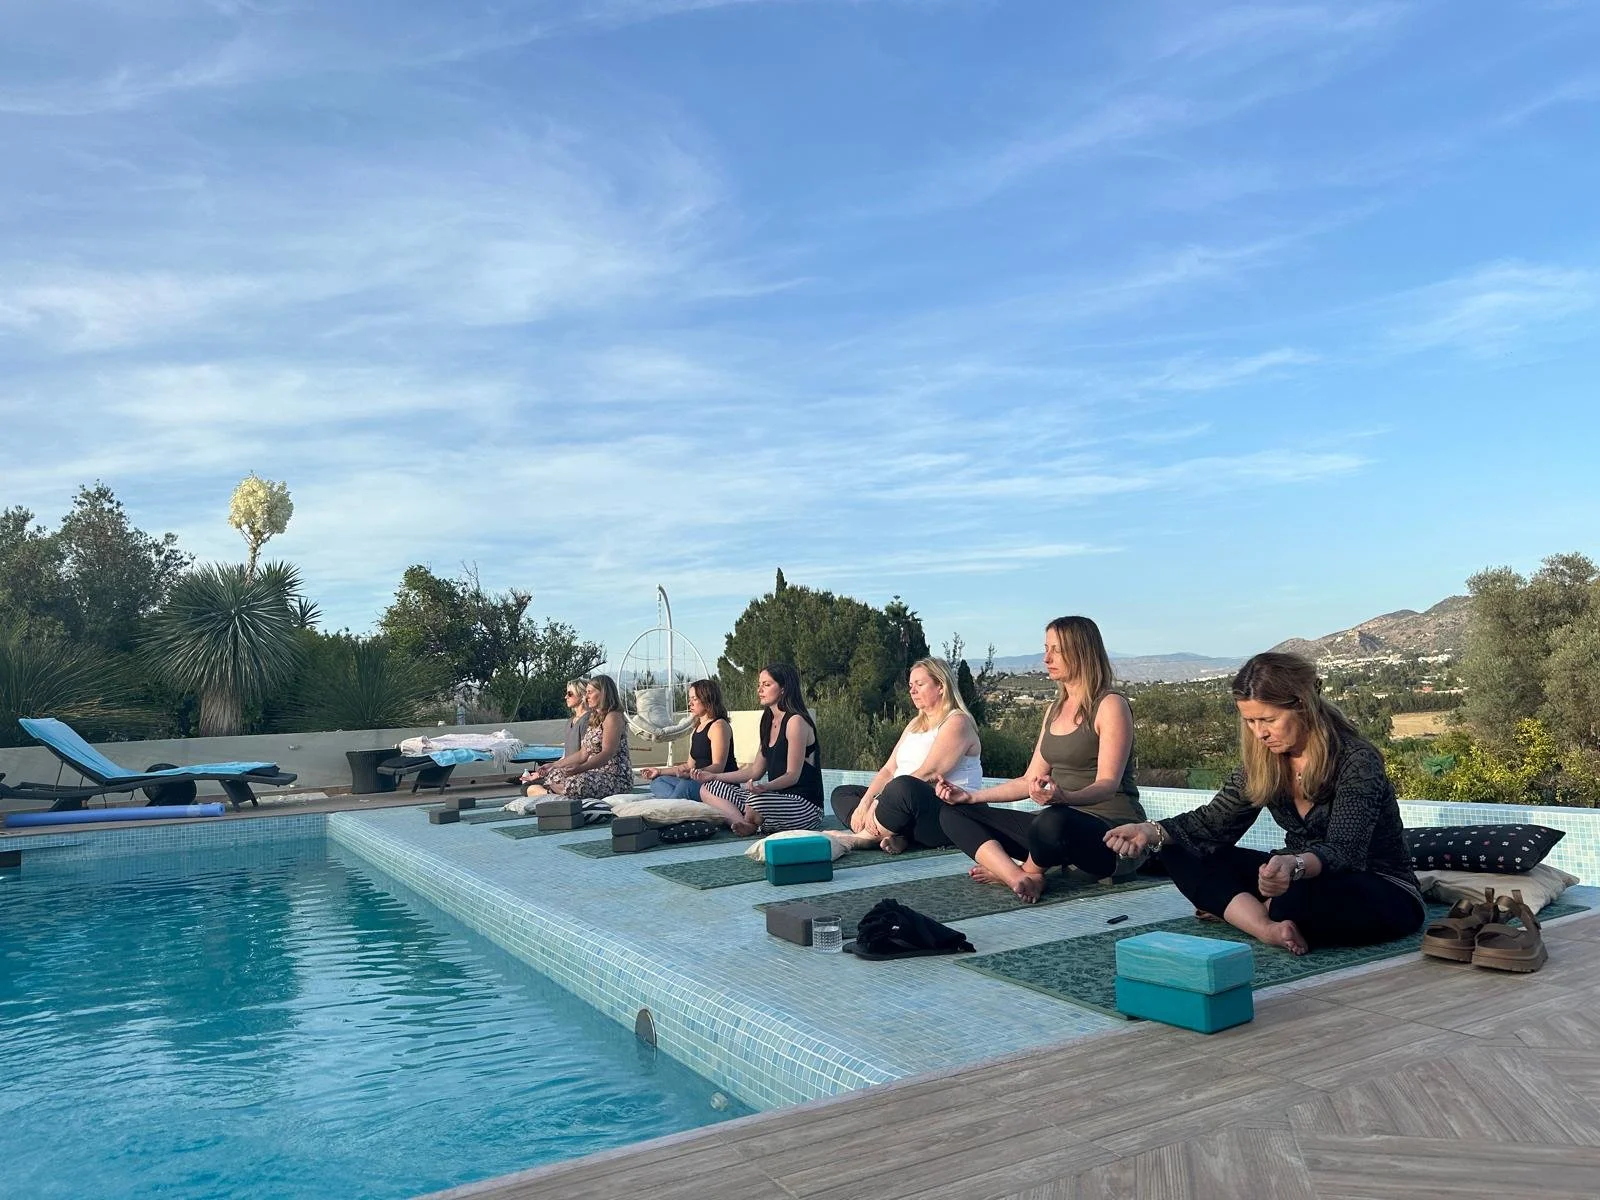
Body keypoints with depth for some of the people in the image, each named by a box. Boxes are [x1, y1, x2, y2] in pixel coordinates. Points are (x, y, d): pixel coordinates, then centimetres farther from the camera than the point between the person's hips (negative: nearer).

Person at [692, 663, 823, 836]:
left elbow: (793, 775, -16)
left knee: (758, 800, -41)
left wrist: (765, 787, -34)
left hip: (806, 806, -9)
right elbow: (756, 771, 16)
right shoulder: (768, 723, 15)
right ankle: (744, 825, -22)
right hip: (776, 798, 9)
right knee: (708, 789, 3)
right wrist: (714, 776, 13)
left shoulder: (796, 721, -12)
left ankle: (750, 825, -6)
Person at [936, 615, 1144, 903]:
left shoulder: (1111, 705, -8)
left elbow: (1108, 784, -18)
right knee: (953, 813, -1)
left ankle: (1024, 872, -8)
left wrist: (1064, 797, -38)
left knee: (1052, 822, -43)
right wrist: (971, 796, 8)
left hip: (1113, 832, -8)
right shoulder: (1055, 710, 16)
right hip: (1063, 819, 8)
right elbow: (1030, 781, 17)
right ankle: (1019, 877, -26)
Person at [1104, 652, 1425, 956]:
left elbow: (1342, 852, -33)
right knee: (1184, 854, -8)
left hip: (1382, 892, -6)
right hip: (1297, 876, 7)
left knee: (1307, 897, -42)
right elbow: (1215, 821, -2)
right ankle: (1270, 928, -28)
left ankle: (1235, 909, -11)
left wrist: (1295, 865, -56)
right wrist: (1153, 832, -21)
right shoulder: (1263, 761, -4)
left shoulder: (1356, 761, -22)